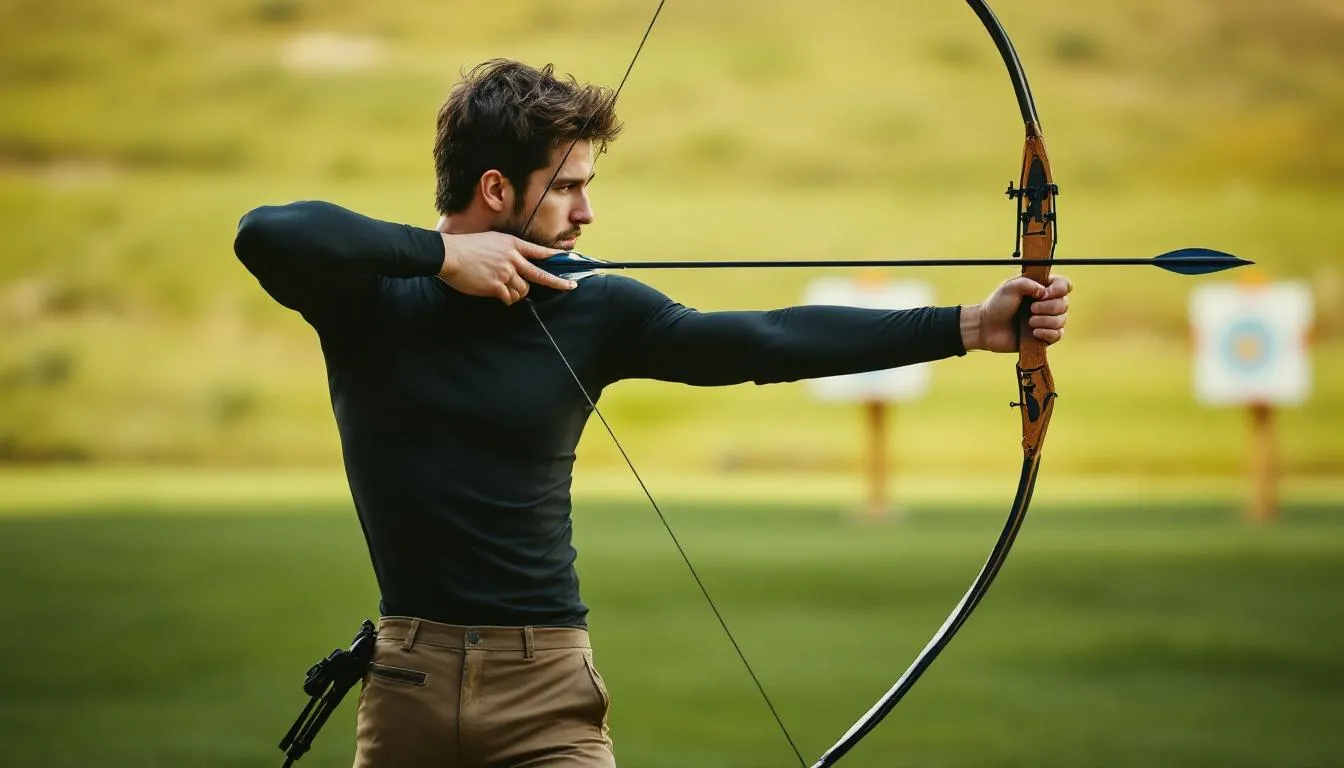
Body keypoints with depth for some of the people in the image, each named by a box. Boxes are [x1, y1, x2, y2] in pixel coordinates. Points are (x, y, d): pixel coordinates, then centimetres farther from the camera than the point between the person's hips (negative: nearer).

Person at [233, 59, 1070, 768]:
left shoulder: (594, 313, -1)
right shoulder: (370, 293, -4)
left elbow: (769, 342, -6)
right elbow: (265, 232, -23)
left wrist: (971, 325, -11)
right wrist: (441, 252, -21)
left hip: (545, 686, 1)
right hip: (407, 678, 0)